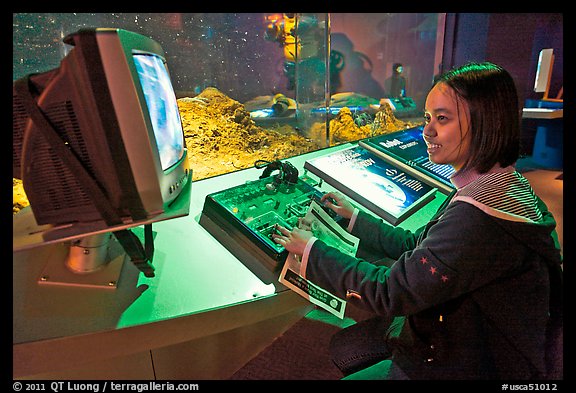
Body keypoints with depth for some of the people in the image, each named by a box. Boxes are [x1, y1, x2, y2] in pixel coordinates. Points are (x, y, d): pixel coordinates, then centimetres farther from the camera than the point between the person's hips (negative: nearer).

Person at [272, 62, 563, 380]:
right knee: (344, 348, 16)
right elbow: (416, 247, 5)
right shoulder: (498, 186, -3)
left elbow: (389, 292, -27)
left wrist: (311, 250, -15)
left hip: (462, 366, -8)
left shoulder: (477, 221, -36)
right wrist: (354, 216, 10)